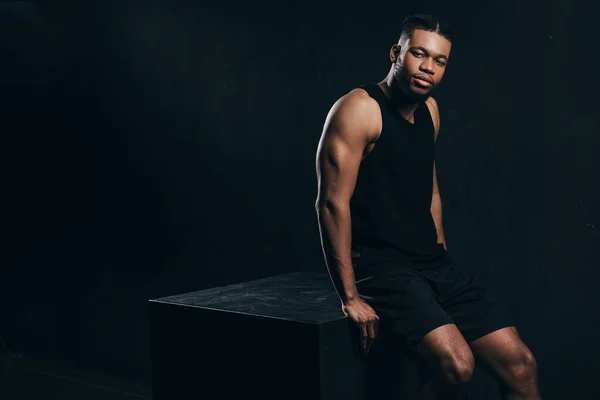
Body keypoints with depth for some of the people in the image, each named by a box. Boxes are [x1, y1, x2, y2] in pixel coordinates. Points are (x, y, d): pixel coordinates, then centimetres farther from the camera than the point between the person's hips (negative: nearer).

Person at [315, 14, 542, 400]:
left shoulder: (429, 109, 13)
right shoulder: (359, 109, -12)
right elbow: (333, 202, -18)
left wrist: (445, 263, 18)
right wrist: (350, 297, -20)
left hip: (435, 264, 8)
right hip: (379, 266, -8)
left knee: (520, 363, 0)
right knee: (456, 364, -28)